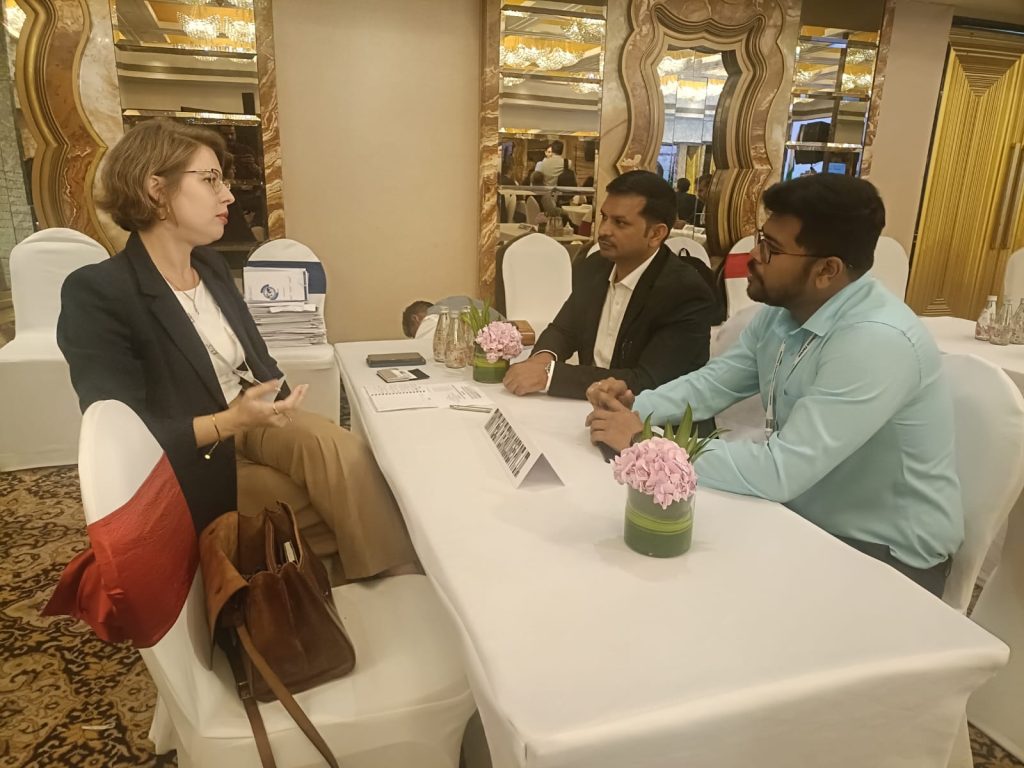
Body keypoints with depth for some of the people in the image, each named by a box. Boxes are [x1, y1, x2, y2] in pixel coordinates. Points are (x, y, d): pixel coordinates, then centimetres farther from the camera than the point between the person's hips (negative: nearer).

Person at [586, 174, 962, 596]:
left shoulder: (878, 341, -30)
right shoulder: (783, 309, -4)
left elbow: (780, 471, -33)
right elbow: (715, 382, 5)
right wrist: (635, 407, -14)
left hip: (884, 550, -6)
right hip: (804, 514, 7)